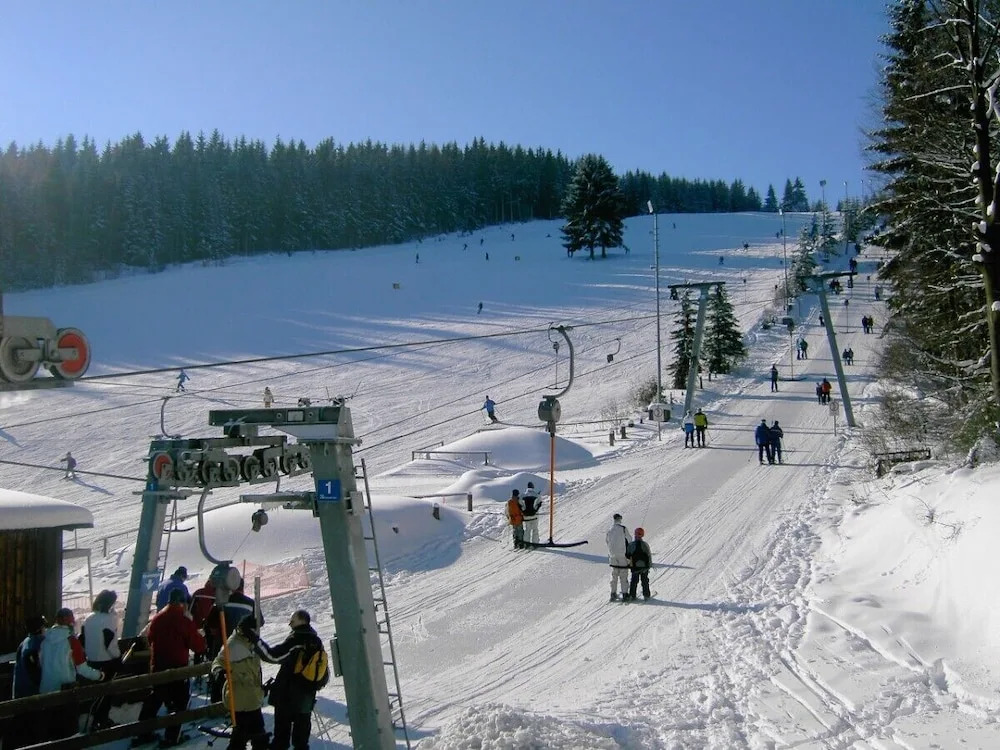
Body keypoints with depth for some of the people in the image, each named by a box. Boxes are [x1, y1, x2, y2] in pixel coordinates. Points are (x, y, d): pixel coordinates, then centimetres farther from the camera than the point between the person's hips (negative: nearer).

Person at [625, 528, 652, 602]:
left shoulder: (631, 545, -10)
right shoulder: (645, 545, -10)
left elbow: (627, 555, -4)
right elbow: (649, 555, -3)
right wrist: (650, 564, 8)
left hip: (635, 566, 0)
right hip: (644, 566, 0)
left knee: (634, 581, 9)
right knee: (645, 581, 13)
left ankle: (632, 595, 4)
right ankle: (646, 595, 16)